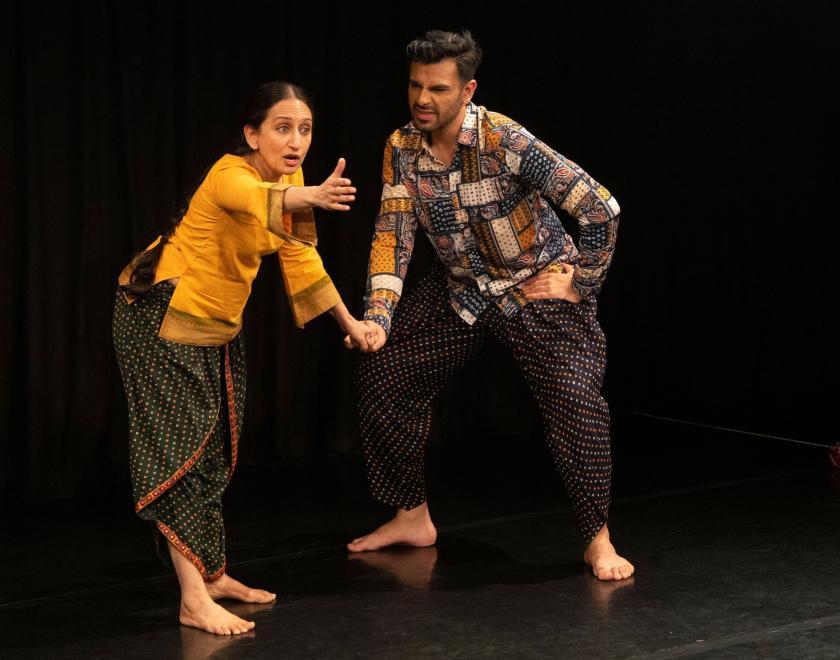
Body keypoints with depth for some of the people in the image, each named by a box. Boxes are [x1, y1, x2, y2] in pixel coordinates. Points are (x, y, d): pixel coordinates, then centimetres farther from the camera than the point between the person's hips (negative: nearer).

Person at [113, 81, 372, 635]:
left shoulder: (289, 176, -3)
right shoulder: (230, 175, -27)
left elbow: (300, 256, 9)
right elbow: (257, 200, -51)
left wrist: (349, 322, 7)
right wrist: (311, 196, -72)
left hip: (218, 327, 9)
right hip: (162, 316, -9)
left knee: (214, 450, 14)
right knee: (179, 449, -12)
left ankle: (213, 575, 25)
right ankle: (194, 601, -13)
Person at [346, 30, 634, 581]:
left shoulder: (505, 142, -28)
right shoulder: (402, 150, -11)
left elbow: (602, 207, -26)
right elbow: (393, 236, -11)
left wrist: (580, 284, -16)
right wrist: (377, 319, -23)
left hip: (539, 286, -6)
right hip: (461, 289, 6)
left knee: (575, 399, -23)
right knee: (381, 375, 2)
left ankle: (599, 540, -6)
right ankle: (413, 517, 18)